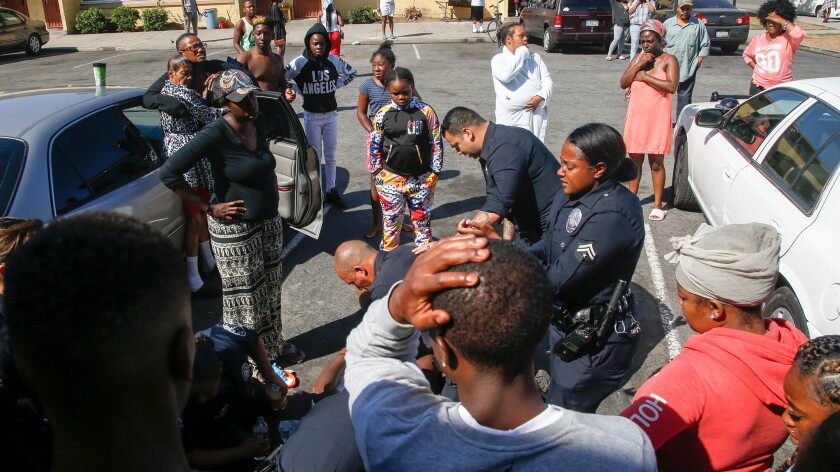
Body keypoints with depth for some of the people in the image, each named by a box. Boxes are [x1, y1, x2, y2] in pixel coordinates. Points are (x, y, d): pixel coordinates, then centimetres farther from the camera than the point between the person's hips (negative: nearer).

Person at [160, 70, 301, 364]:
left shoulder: (259, 122, 0)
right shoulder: (216, 135, -22)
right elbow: (169, 173, -26)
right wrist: (209, 208, -21)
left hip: (269, 223, 7)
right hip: (235, 229, -7)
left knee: (271, 290, 20)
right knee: (244, 297, 7)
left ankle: (273, 344, 41)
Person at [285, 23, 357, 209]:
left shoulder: (334, 60, -5)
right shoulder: (300, 62, -12)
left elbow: (352, 72, 10)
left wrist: (337, 85, -1)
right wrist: (299, 90, -10)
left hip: (331, 114, 2)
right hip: (311, 116, -2)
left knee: (330, 156, 11)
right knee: (314, 156, 7)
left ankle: (331, 191, 22)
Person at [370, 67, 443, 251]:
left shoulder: (426, 112, -5)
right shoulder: (383, 114, -2)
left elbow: (436, 144, -1)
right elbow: (374, 146, 5)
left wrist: (434, 173, -2)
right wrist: (378, 173, 4)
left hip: (421, 179, -1)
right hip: (390, 179, 1)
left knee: (422, 221, 11)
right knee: (390, 221, 10)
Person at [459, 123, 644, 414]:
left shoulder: (611, 215, -27)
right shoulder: (570, 197, 0)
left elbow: (558, 278, -27)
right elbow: (546, 250, 5)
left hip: (595, 339, -8)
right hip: (567, 320, 8)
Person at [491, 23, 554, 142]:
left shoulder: (535, 57, 15)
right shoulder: (498, 59, 1)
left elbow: (548, 81, 10)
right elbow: (505, 75, -21)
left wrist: (541, 97, -11)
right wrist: (520, 55, -8)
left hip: (537, 114, 4)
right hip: (512, 117, -4)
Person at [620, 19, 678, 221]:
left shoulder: (669, 60, -3)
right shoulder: (638, 57, 11)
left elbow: (671, 86, -19)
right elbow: (623, 83, 2)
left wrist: (644, 76, -14)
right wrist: (639, 65, -10)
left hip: (657, 117, -4)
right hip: (636, 115, 4)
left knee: (656, 161, 1)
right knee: (635, 159, 11)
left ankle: (658, 205, 8)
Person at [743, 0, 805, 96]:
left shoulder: (788, 38, -3)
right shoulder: (758, 39, 9)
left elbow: (799, 34, -26)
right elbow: (746, 55, 23)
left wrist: (781, 21, -17)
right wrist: (755, 68, 8)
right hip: (758, 87, 4)